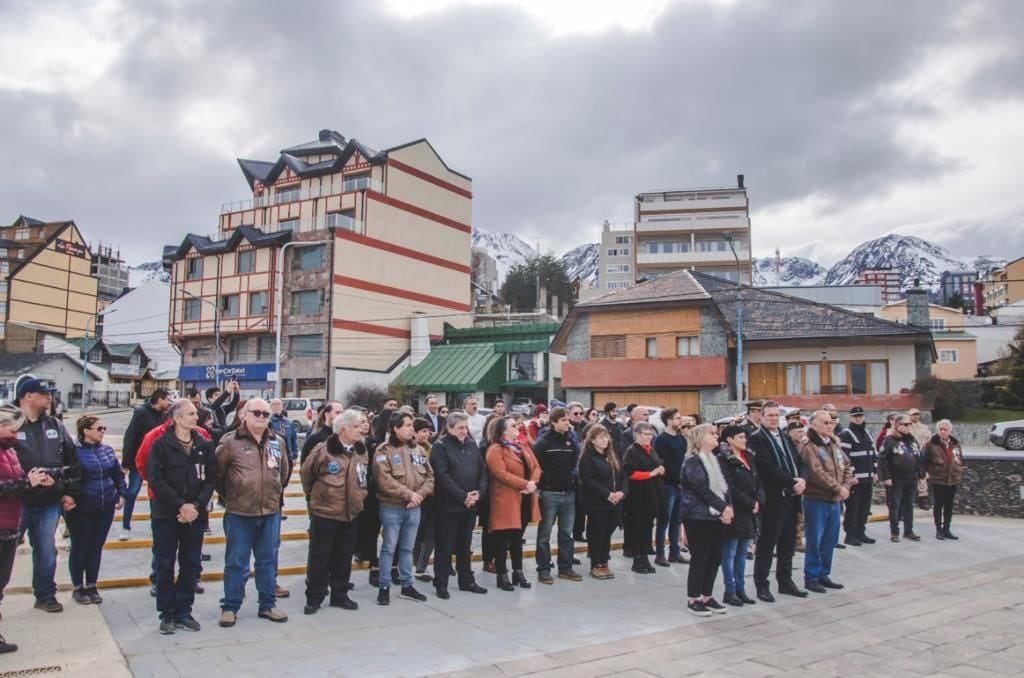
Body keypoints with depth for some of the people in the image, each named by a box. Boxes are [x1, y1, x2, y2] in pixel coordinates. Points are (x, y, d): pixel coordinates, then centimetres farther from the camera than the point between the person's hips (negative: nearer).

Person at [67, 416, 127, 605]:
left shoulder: (107, 450, 7)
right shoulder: (74, 451, -12)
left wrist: (122, 494, 9)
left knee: (97, 547, 13)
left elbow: (118, 474, 14)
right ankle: (78, 588, 22)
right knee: (80, 547, 8)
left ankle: (91, 586, 25)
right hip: (81, 509, -5)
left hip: (106, 507, 5)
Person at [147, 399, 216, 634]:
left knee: (192, 565, 9)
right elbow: (156, 480, -13)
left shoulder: (204, 445, 4)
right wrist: (180, 505, -18)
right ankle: (167, 614, 17)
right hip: (165, 515, -3)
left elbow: (210, 478, 1)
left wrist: (196, 505, -13)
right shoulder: (160, 445, -7)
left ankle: (183, 611, 21)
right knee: (165, 566, 5)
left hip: (195, 515, 3)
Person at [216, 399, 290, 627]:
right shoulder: (230, 442, -8)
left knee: (268, 561, 13)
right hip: (239, 513, -4)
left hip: (270, 512, 4)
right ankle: (230, 607, 20)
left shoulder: (277, 442, 6)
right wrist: (228, 496, 4)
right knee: (236, 562, 6)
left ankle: (267, 605, 24)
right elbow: (217, 473, -3)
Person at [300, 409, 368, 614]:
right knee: (319, 557, 4)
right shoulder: (323, 450, -14)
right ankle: (314, 598, 16)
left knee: (344, 557, 13)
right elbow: (306, 473, 0)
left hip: (350, 513, 5)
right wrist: (314, 493, 10)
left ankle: (340, 595, 26)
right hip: (324, 513, -5)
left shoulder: (362, 452, 4)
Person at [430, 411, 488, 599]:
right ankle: (441, 584, 11)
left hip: (471, 504, 6)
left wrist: (479, 492, -8)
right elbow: (442, 476, -16)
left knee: (465, 545, 16)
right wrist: (463, 497, -19)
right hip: (448, 505, -6)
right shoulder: (440, 446, -8)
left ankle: (466, 580, 26)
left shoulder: (472, 444, 11)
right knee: (445, 546, 2)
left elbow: (483, 470, 9)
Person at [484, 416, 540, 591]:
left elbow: (536, 467, 9)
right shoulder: (495, 450, -11)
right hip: (506, 501, -7)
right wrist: (525, 484, -21)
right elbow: (501, 474, -21)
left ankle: (518, 572, 25)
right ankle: (502, 575, 10)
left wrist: (532, 483, -11)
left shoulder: (523, 447, 14)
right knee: (502, 540, 2)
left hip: (524, 500, 7)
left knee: (517, 538, 16)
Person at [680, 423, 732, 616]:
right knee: (700, 558, -2)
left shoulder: (715, 460, 15)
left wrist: (728, 507, -5)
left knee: (715, 558, 9)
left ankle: (707, 597, 21)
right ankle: (692, 600, 9)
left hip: (717, 515, 8)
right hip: (699, 516, -8)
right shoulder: (692, 461, -11)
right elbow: (702, 489, -17)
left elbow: (724, 485, 11)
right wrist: (722, 508, -13)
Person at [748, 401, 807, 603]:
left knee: (788, 543, 14)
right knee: (766, 544, 0)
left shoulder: (786, 438, 17)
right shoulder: (756, 439, -8)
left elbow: (798, 461, 12)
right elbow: (768, 468, -18)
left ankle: (785, 581, 27)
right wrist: (792, 483, -16)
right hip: (772, 499, -7)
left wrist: (802, 480, -7)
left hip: (791, 497, 7)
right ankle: (761, 585, 8)